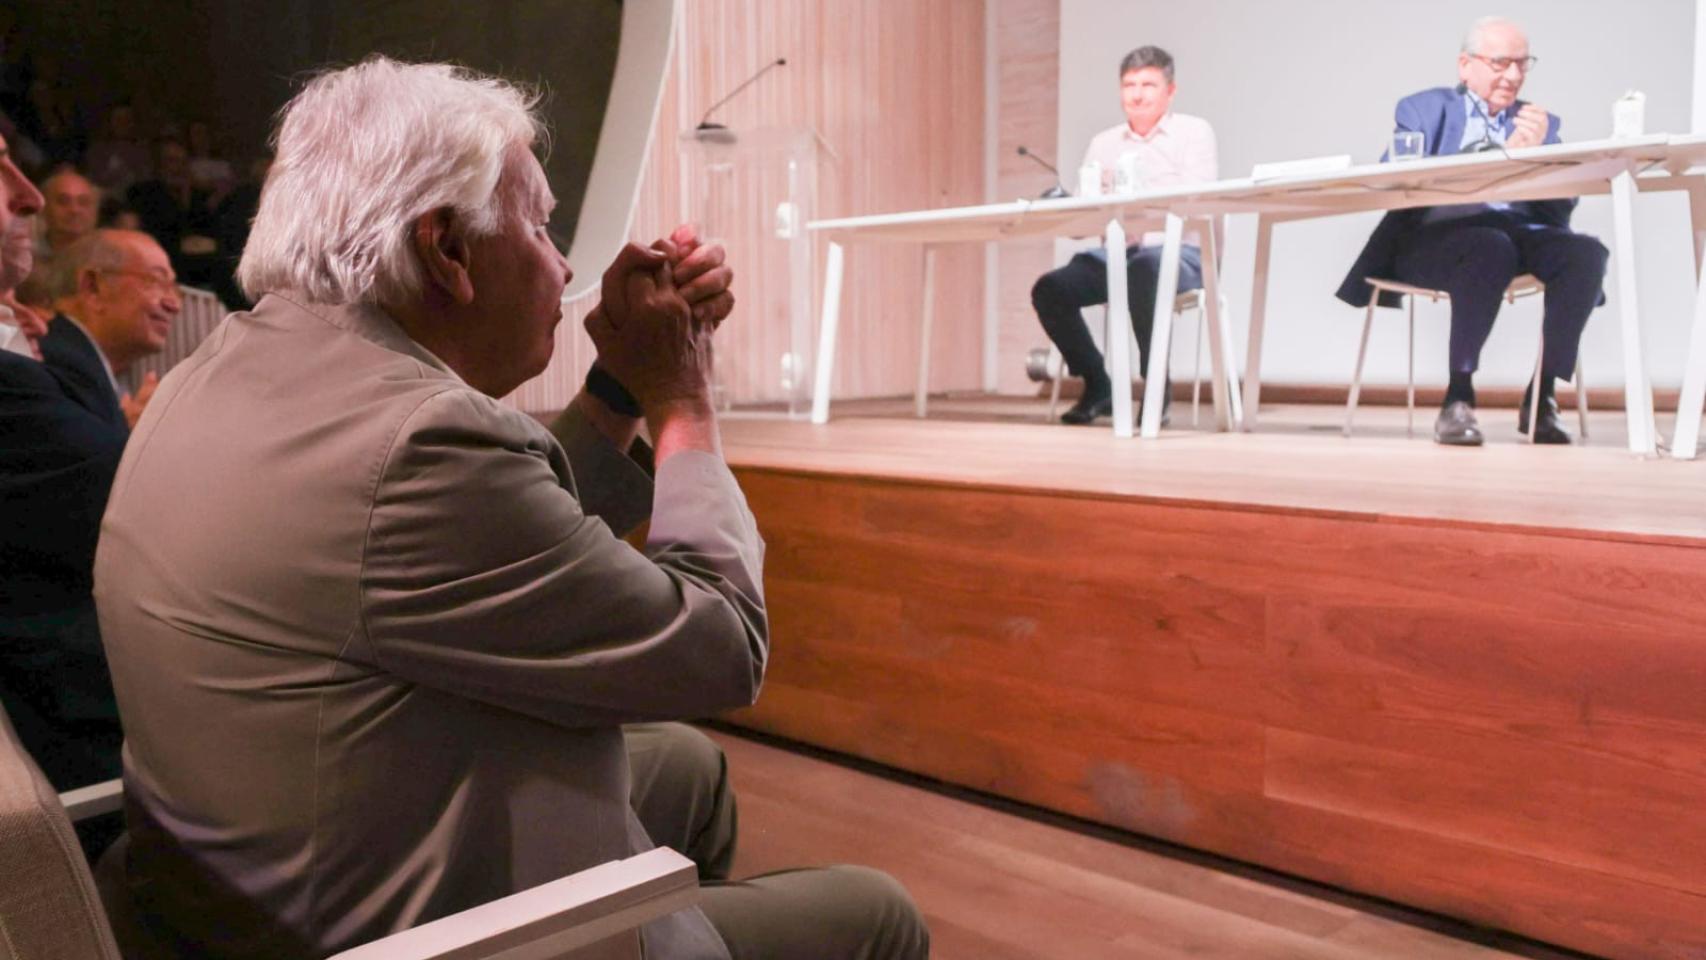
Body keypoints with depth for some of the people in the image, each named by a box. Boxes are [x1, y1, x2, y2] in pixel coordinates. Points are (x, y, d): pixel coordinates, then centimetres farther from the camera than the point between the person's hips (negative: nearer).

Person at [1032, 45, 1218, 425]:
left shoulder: (1195, 132, 7)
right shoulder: (1103, 143, 19)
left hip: (1177, 253, -4)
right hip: (1117, 254, 5)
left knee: (1144, 270, -39)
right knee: (1050, 289, -18)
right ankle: (1097, 386, -2)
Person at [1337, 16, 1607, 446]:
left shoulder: (1539, 122, 24)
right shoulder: (1423, 109, 16)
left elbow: (1561, 207, 10)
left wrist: (1535, 153, -9)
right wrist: (1500, 157, -14)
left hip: (1519, 233, 4)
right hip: (1436, 234, -4)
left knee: (1586, 252, -27)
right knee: (1491, 249, -37)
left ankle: (1542, 397, -16)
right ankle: (1458, 398, -26)